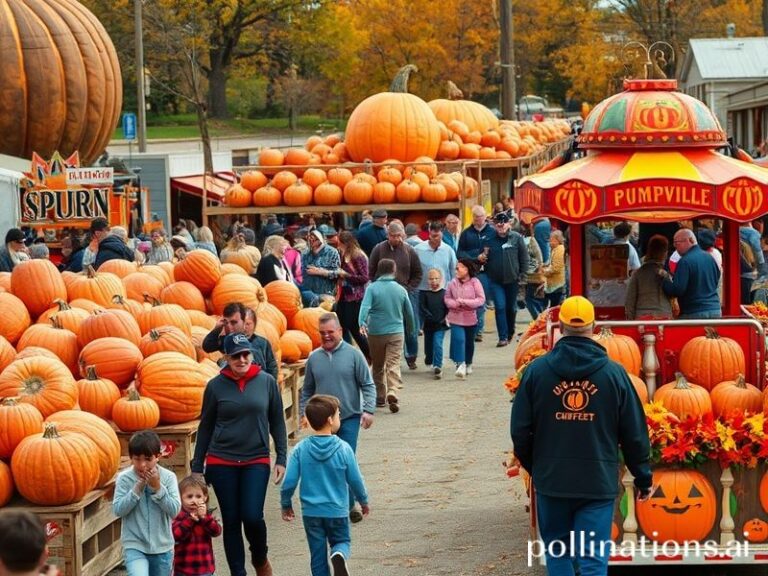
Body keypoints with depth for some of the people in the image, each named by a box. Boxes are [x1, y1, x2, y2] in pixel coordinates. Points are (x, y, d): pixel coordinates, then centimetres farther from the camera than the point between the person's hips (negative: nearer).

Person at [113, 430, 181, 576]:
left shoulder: (168, 477, -5)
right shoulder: (124, 478, -6)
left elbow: (174, 510, -11)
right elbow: (118, 510, -11)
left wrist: (157, 488, -19)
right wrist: (137, 488, -18)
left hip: (162, 547, 2)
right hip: (134, 546, -2)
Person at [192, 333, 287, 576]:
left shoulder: (267, 382, 0)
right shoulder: (216, 386, 0)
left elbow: (277, 423, 7)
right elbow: (205, 427, 7)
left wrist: (281, 459, 3)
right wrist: (197, 466, 8)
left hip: (256, 461, -1)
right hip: (221, 462, 1)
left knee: (252, 517, -11)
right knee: (231, 521, 4)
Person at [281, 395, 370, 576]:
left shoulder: (301, 449, -9)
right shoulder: (343, 449, -12)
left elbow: (289, 482, -8)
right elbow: (355, 480, -4)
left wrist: (286, 505, 9)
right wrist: (363, 501, 15)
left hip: (311, 512, 1)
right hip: (337, 511, -1)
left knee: (318, 554, 13)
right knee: (342, 541, 17)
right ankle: (339, 555, -15)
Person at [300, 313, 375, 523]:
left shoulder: (353, 354, -5)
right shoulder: (314, 358, 5)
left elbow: (368, 385, -3)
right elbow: (307, 391, 15)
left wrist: (368, 410, -13)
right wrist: (303, 413, 9)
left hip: (349, 418, -3)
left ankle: (349, 505, 2)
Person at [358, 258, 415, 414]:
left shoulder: (372, 288, -4)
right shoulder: (400, 290, 2)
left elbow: (365, 307, -20)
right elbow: (409, 313, 12)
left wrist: (362, 323, -30)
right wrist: (411, 330, 28)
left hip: (375, 333, 0)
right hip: (396, 332, 0)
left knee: (378, 366, 15)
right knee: (393, 364, -5)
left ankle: (380, 397, 24)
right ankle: (392, 392, -28)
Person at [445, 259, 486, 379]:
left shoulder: (475, 282, -9)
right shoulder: (453, 283, -3)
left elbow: (481, 299, -12)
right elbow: (447, 298, 4)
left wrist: (464, 302, -20)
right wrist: (455, 304, -17)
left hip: (470, 318, 0)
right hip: (456, 317, 0)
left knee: (469, 342, 16)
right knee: (458, 339, -18)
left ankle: (468, 364, 36)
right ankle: (460, 364, -19)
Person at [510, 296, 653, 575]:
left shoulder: (536, 370, -4)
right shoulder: (614, 373, -4)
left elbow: (520, 428, 2)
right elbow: (634, 434, 0)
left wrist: (532, 466, 21)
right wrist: (643, 478, 13)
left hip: (551, 479, 1)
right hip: (598, 482, -1)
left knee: (557, 552, 16)